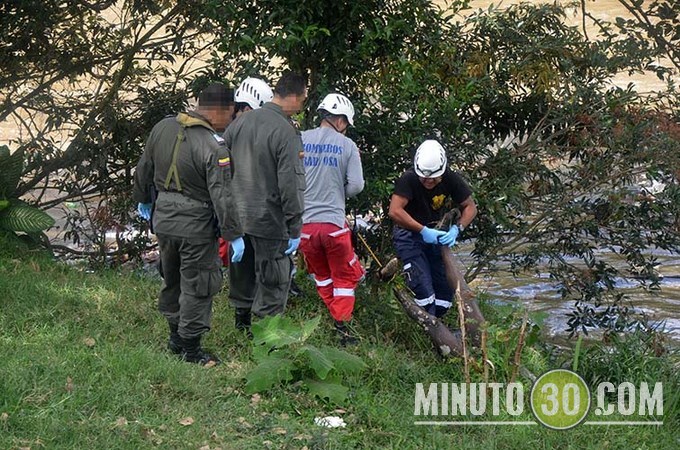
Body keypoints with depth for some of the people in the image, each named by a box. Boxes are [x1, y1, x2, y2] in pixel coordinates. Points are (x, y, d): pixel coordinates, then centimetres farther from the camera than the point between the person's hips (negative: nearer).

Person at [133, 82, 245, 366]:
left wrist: (143, 199, 29)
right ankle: (191, 349, 12)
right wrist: (234, 235, -14)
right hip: (195, 226, -7)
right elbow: (222, 196, -21)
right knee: (197, 286, 5)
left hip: (162, 219, 7)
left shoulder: (163, 128, 0)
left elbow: (143, 169, 13)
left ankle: (176, 337, 36)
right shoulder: (214, 148, -21)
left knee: (172, 281, 22)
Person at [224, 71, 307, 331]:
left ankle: (241, 318, 38)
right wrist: (295, 229, -14)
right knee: (272, 281, 5)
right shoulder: (286, 133, -19)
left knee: (242, 274, 22)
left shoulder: (240, 122, 3)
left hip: (237, 215, 7)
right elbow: (291, 185, -20)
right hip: (270, 221, -7)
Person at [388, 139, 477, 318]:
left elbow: (470, 207, -2)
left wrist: (456, 229, -19)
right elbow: (395, 211, -32)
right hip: (409, 234, -5)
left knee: (446, 289, 1)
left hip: (436, 234, 5)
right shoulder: (408, 179, -23)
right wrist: (423, 230, -32)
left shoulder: (451, 179, -11)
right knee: (423, 289, -16)